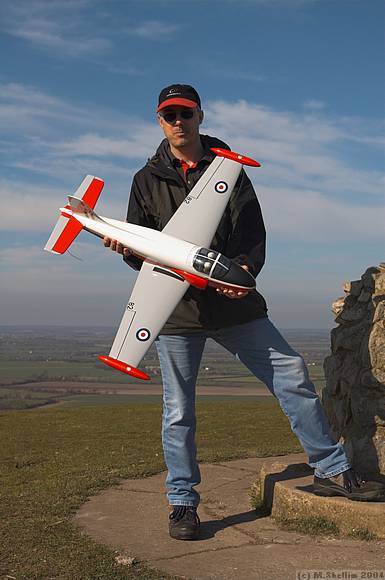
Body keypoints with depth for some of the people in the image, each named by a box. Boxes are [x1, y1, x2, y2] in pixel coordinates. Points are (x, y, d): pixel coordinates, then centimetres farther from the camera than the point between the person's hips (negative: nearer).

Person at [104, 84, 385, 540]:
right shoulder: (148, 180, 9)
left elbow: (253, 230, -1)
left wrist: (244, 268, -22)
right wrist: (126, 249, -17)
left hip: (234, 300, 1)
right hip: (177, 307, -1)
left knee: (291, 371, -2)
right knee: (178, 412, 2)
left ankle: (331, 470, 11)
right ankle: (182, 502, 17)